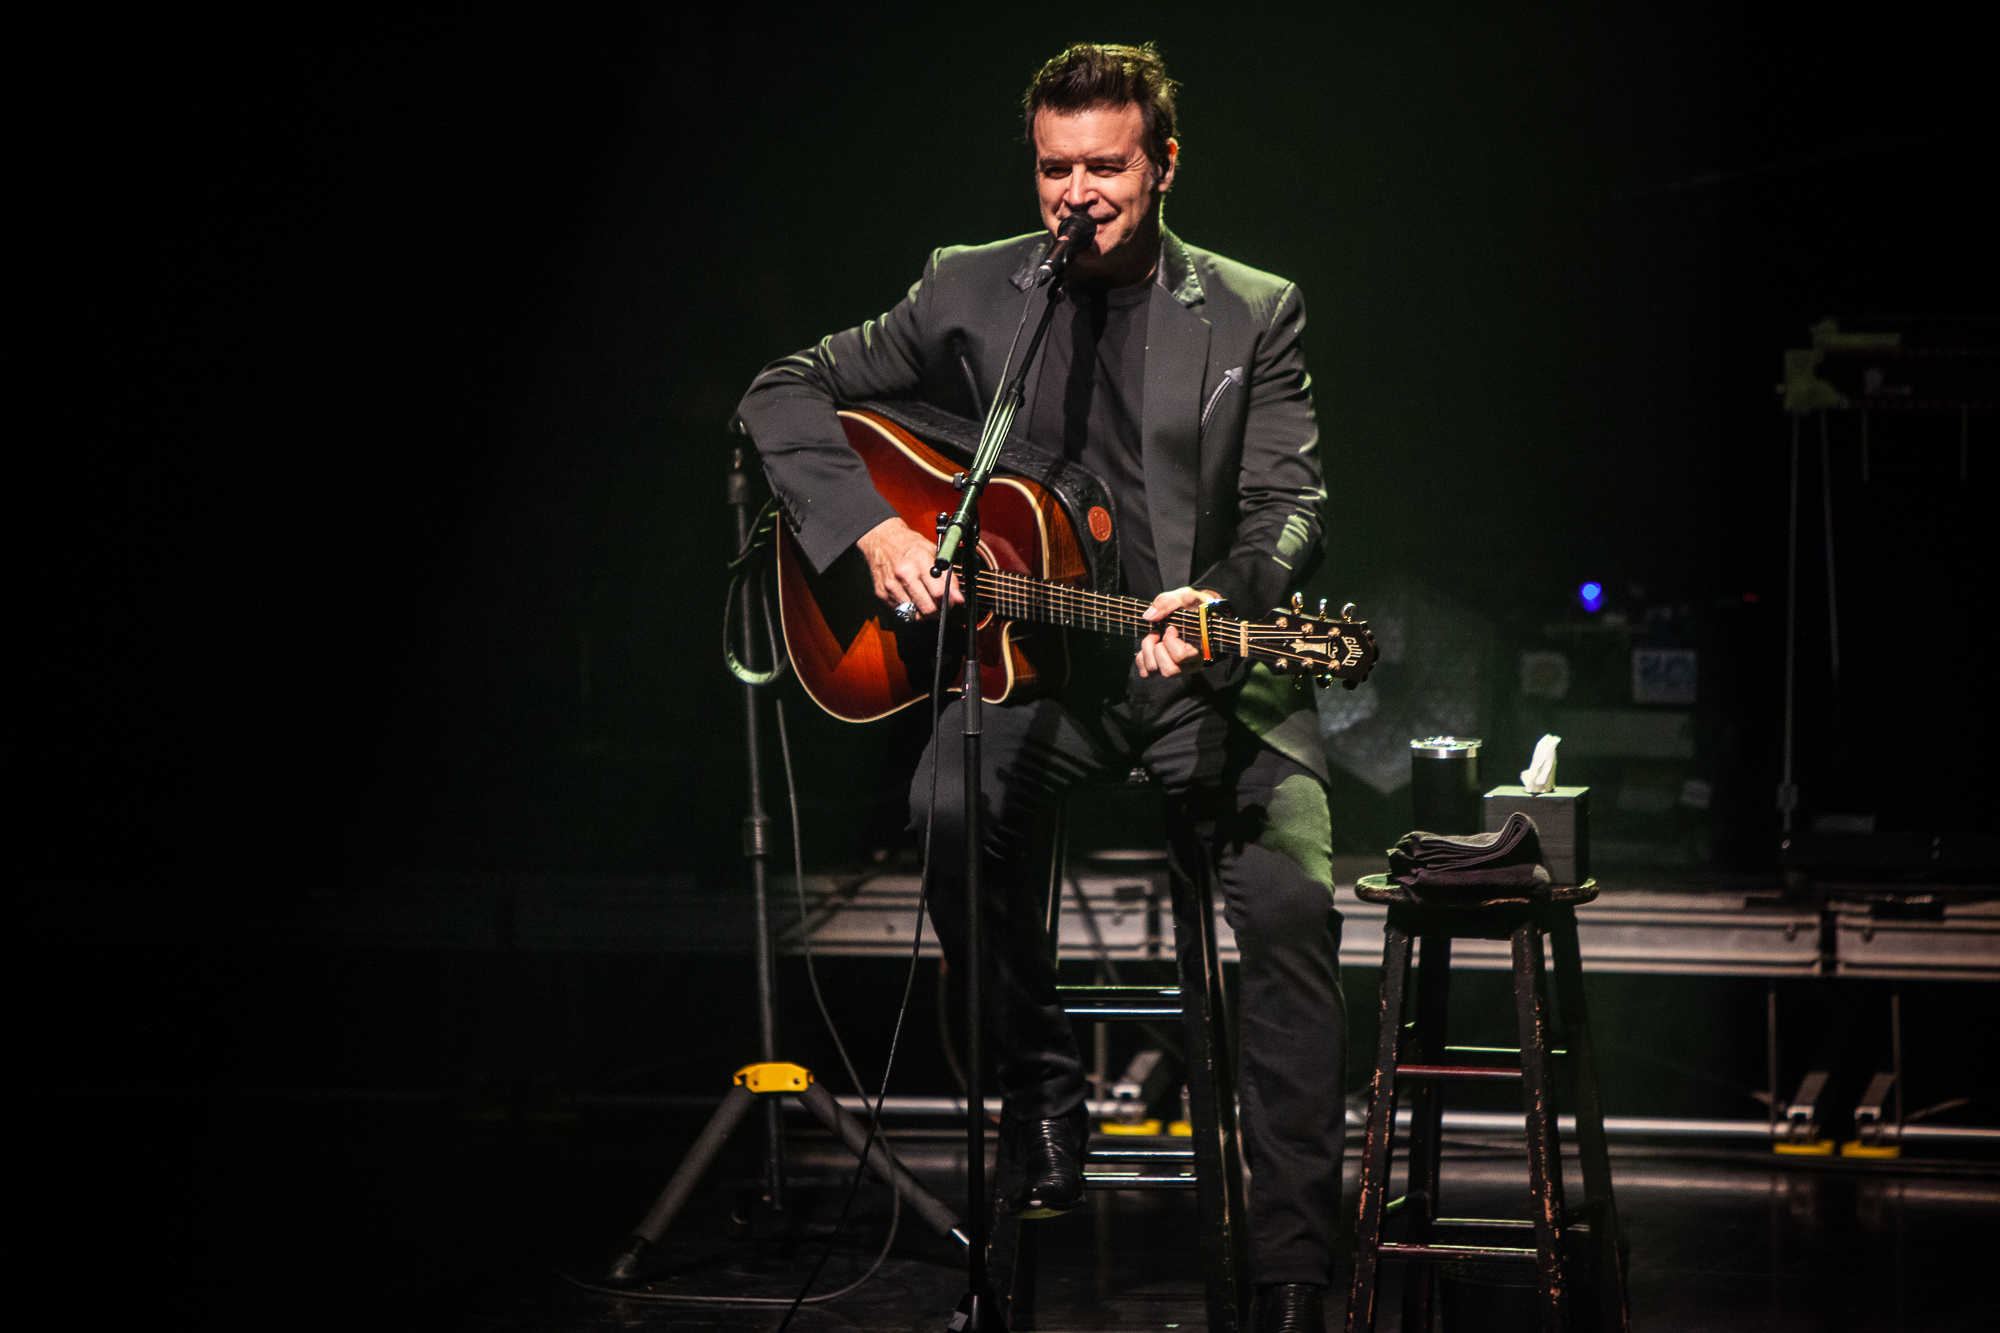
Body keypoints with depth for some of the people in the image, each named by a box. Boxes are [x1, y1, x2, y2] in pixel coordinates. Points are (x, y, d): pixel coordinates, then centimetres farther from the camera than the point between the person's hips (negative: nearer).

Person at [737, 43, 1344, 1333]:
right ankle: (1045, 1094, -10)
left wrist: (1218, 601, -27)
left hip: (1207, 660, -1)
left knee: (1294, 902, -26)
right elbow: (785, 394, 10)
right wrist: (872, 530, -7)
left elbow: (1289, 505, -5)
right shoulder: (970, 292, 7)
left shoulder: (1256, 314, 4)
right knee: (954, 805, -34)